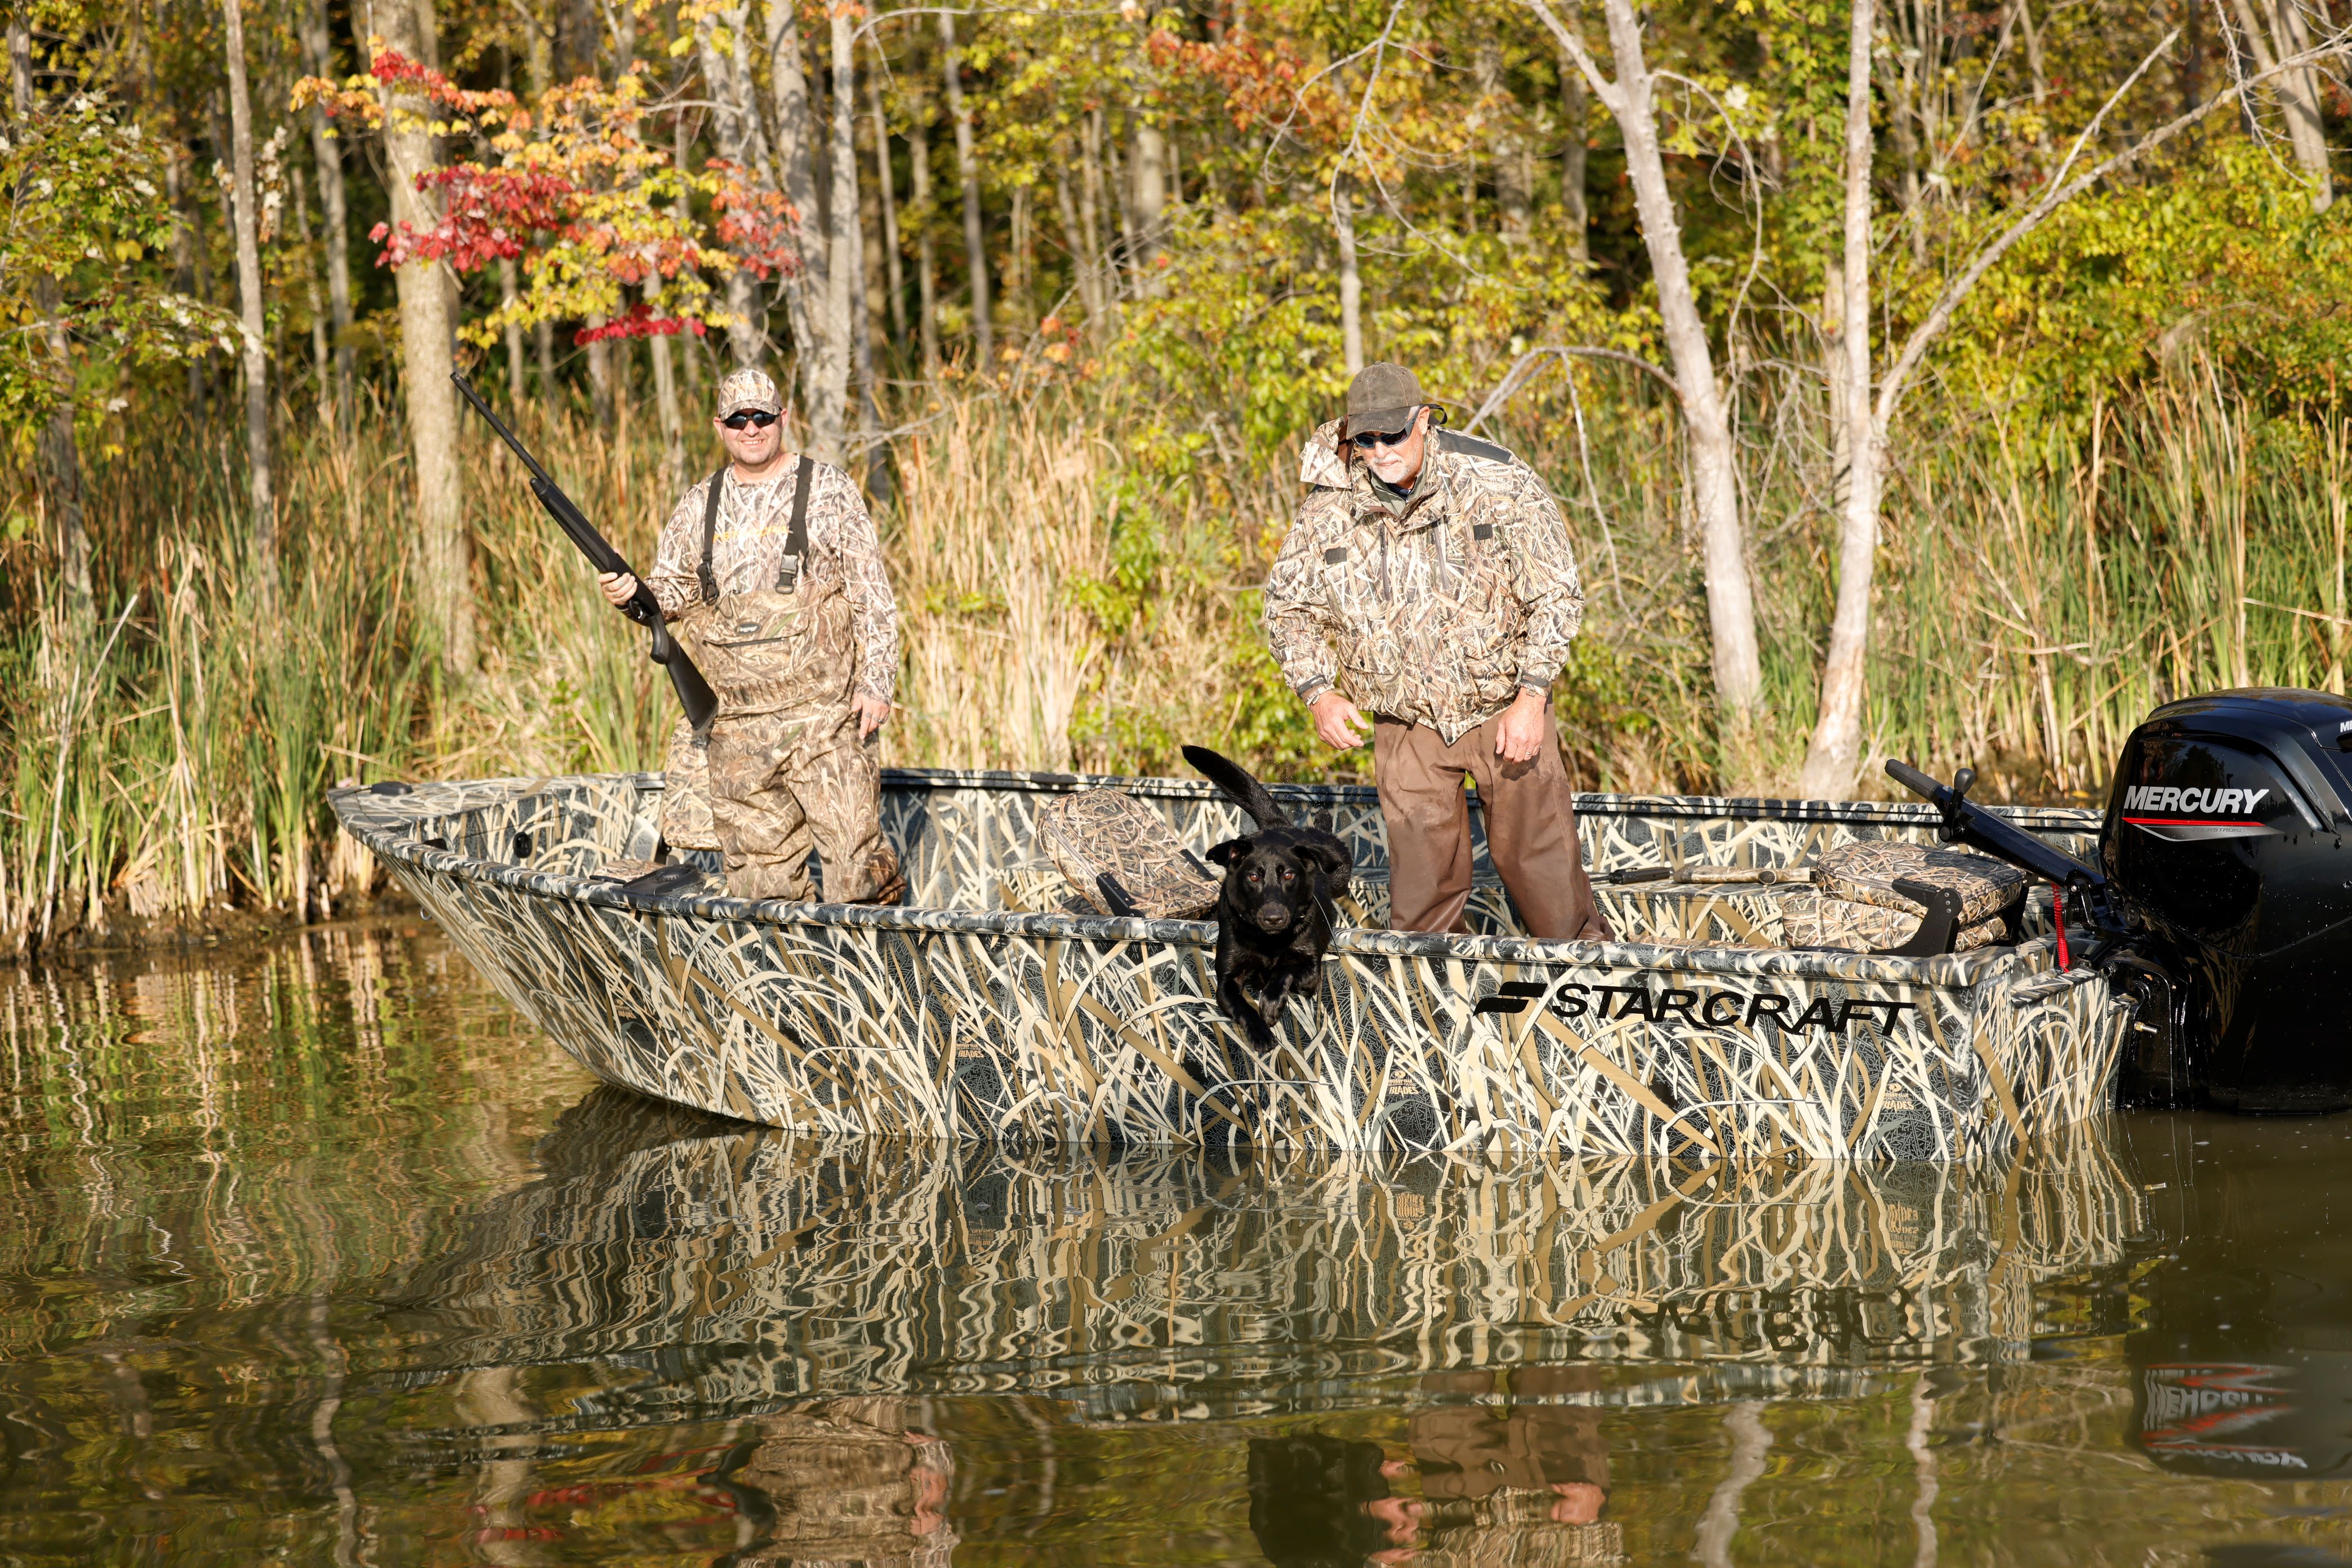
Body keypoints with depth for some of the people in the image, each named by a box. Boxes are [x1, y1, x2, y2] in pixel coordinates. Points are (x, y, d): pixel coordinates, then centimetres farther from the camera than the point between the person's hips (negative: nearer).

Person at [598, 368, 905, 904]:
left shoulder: (827, 489, 2)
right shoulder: (698, 506, 13)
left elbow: (872, 593, 0)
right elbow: (672, 593, 20)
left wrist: (877, 682, -9)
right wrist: (631, 593, -2)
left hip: (823, 718, -4)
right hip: (737, 729, 4)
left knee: (855, 866, -11)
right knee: (759, 876, 5)